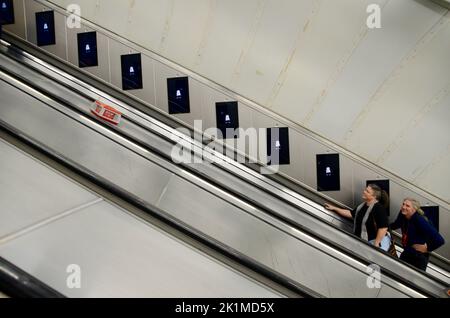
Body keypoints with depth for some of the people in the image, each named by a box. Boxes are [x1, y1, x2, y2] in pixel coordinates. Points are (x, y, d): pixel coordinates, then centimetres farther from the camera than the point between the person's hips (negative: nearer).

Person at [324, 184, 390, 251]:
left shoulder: (379, 208, -20)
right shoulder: (363, 205, 8)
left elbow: (383, 228, -25)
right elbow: (351, 214, 20)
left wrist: (376, 244, -24)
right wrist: (334, 208, 17)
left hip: (374, 242, -9)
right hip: (364, 242, 9)